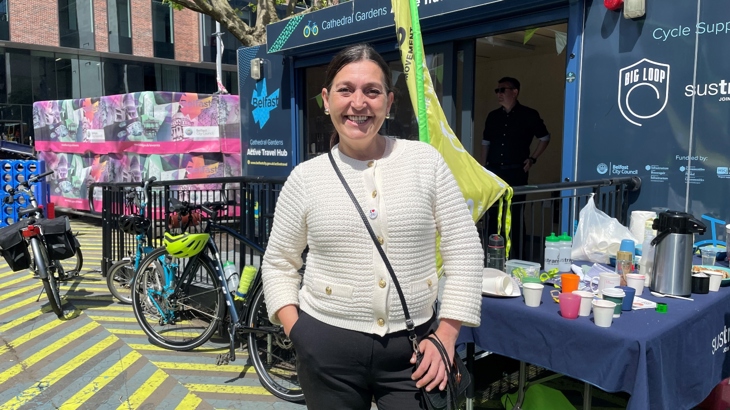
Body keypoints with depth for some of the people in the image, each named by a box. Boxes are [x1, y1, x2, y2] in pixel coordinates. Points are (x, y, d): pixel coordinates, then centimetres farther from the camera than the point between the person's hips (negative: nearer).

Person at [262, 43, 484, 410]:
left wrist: (445, 338, -5)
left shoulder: (426, 160, -3)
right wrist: (297, 333, -3)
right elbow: (278, 263, 8)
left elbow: (464, 252, -2)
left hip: (413, 345, 0)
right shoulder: (306, 177, -1)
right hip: (327, 347, 1)